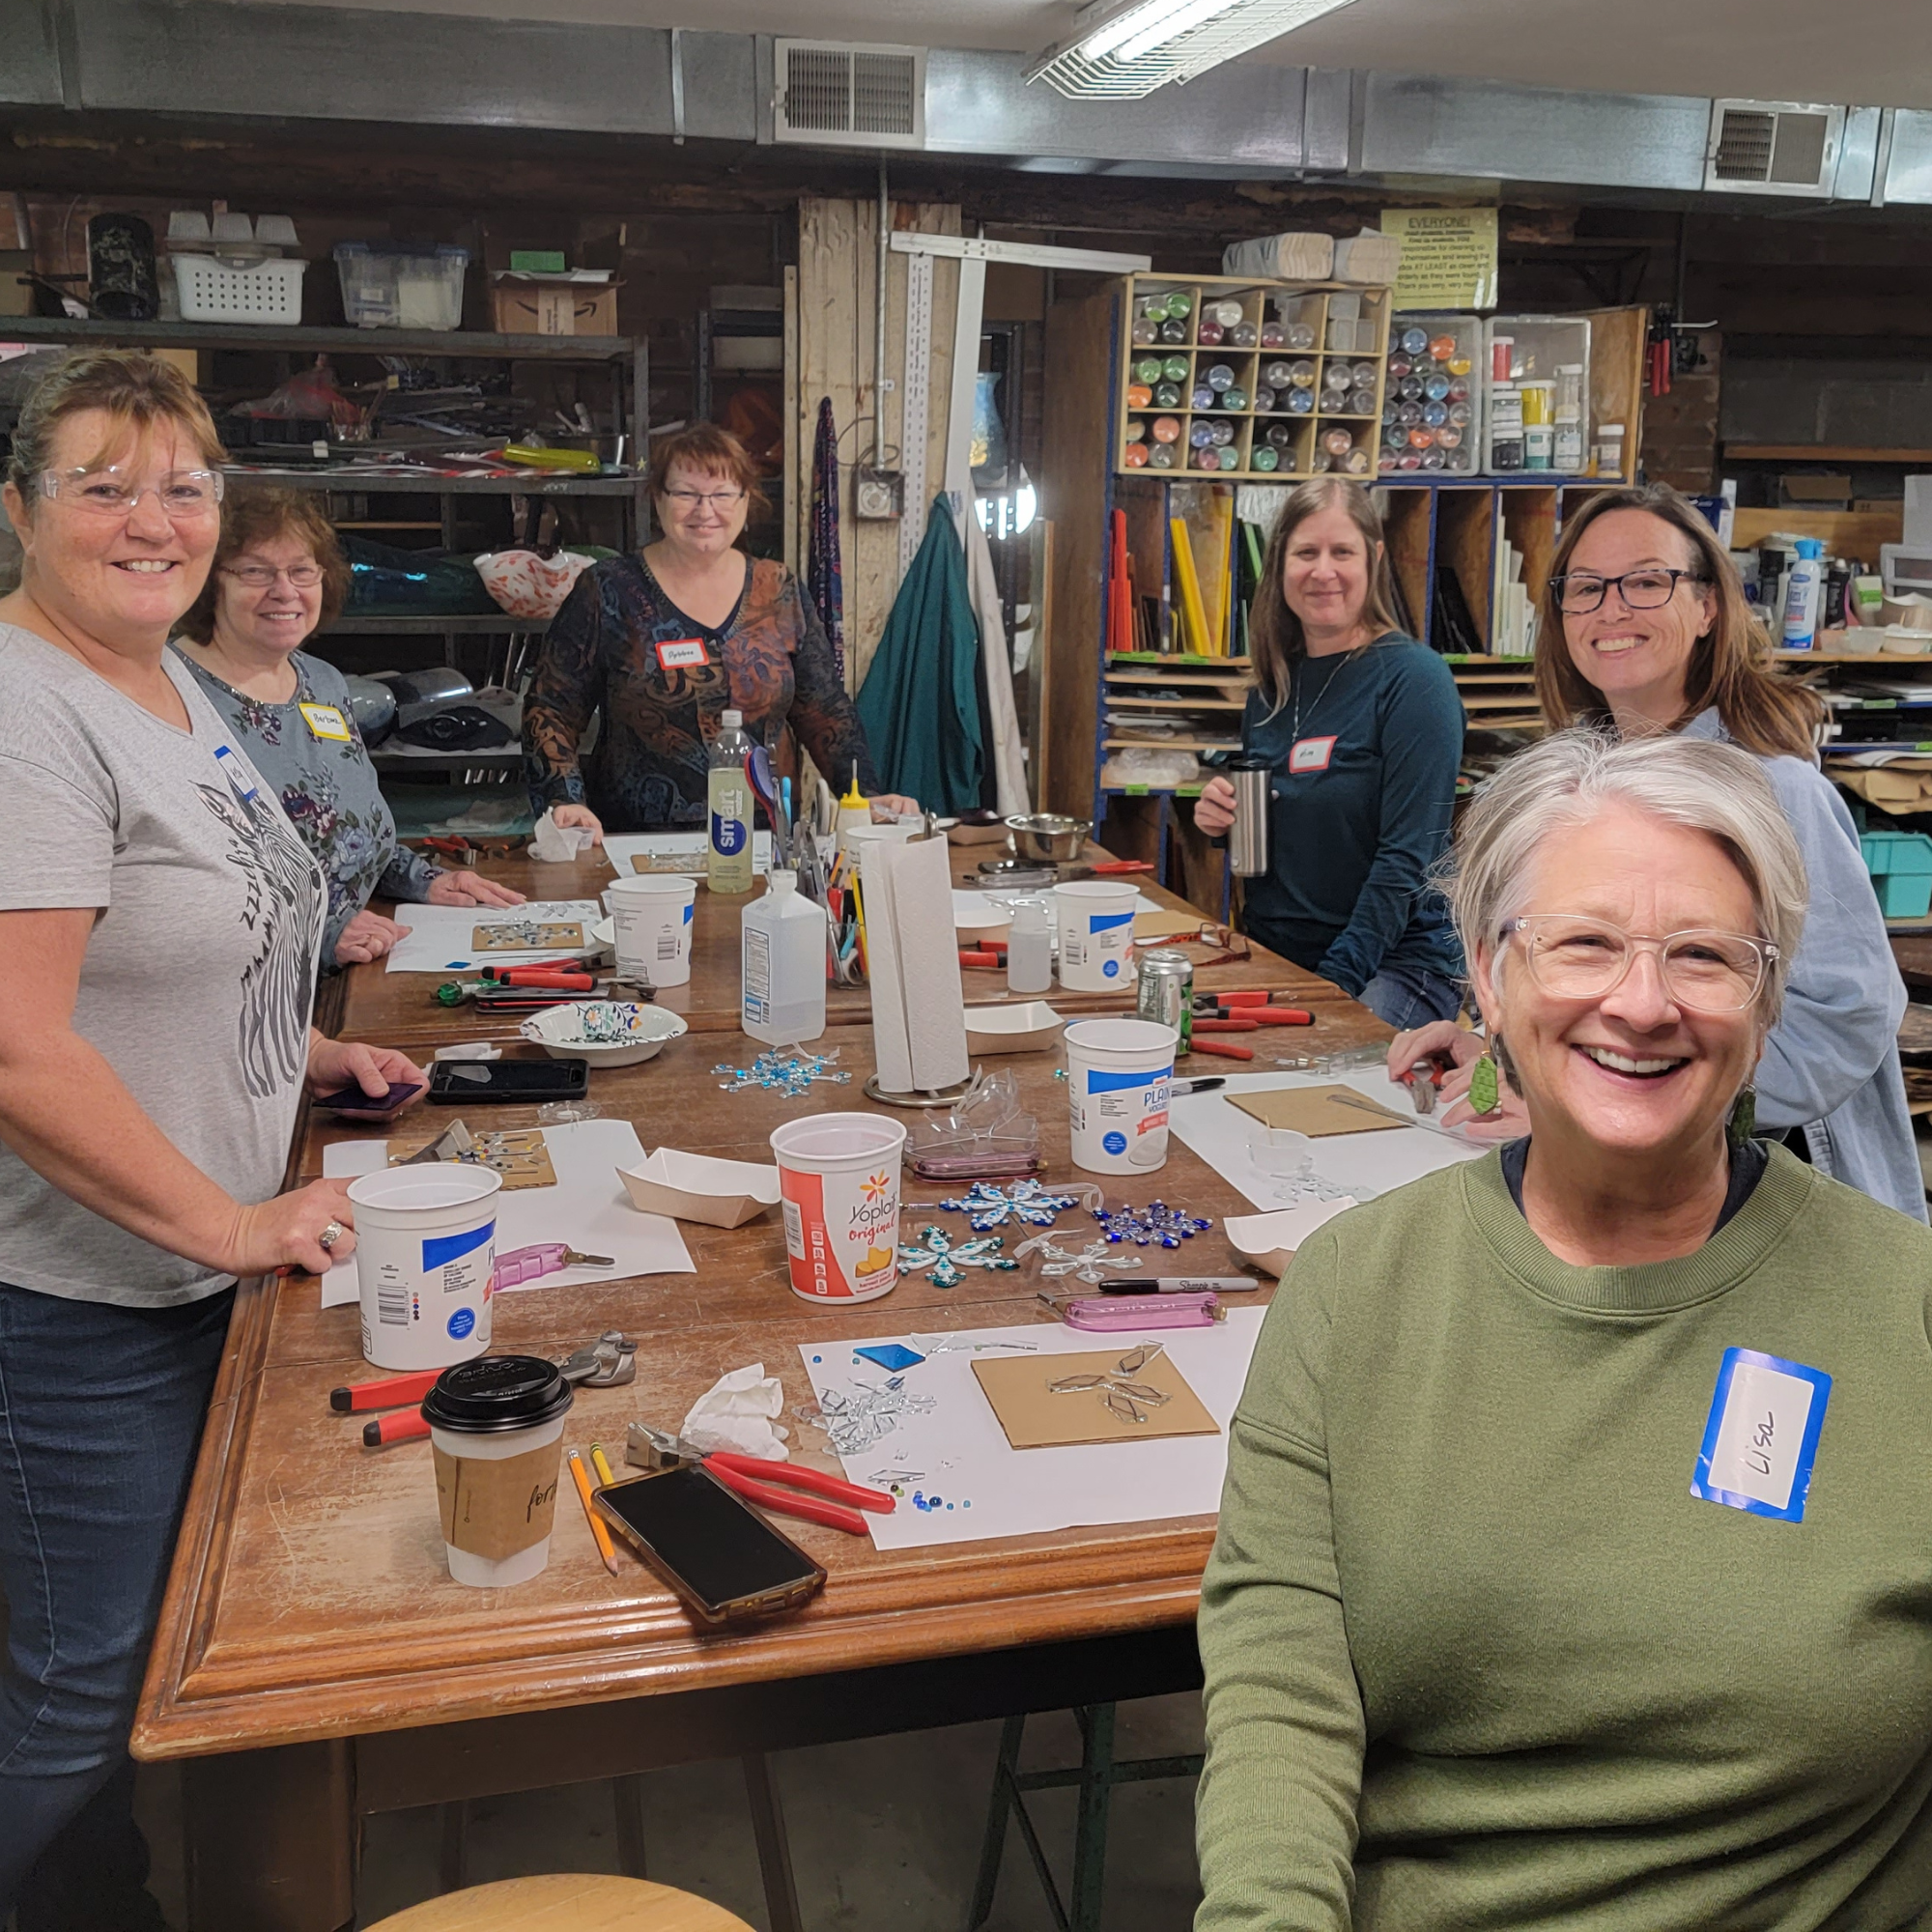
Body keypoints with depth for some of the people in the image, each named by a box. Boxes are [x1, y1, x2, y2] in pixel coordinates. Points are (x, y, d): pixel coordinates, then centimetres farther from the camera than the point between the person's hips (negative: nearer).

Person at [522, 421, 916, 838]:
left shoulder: (780, 595, 10)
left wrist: (868, 796, 2)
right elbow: (551, 710, 3)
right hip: (635, 846, -2)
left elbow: (826, 712, 14)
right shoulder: (609, 592, 2)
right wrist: (563, 801, -12)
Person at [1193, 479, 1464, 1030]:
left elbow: (1406, 856, -16)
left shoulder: (1413, 677, -10)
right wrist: (1222, 818, -1)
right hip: (1274, 954, 6)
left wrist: (1337, 983, -20)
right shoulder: (1274, 683, 10)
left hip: (1392, 964, -6)